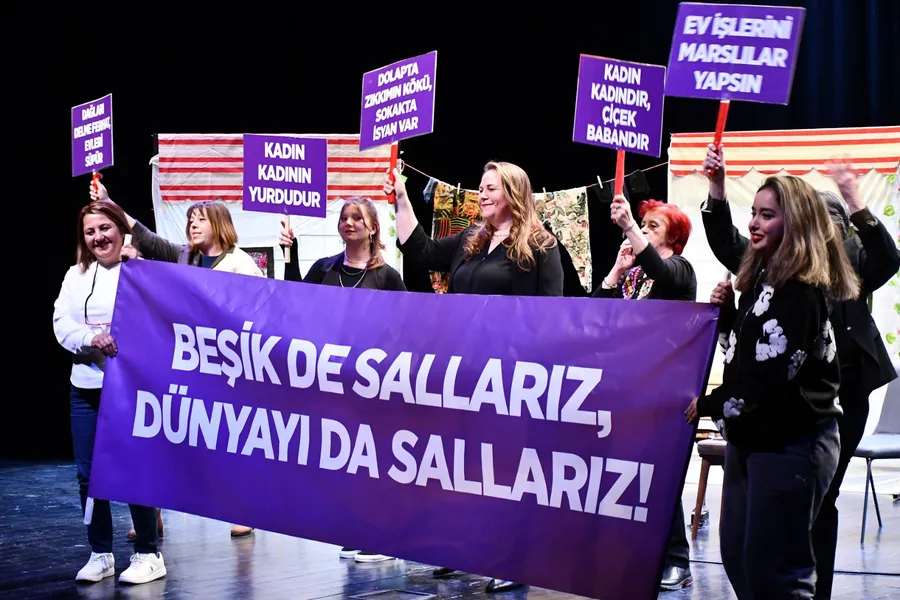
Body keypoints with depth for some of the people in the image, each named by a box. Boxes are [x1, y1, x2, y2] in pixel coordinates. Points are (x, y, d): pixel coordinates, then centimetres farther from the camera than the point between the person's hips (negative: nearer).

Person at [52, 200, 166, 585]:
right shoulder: (76, 276, 12)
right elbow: (61, 323, 1)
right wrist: (91, 339, -18)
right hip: (86, 387, 5)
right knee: (88, 474, 7)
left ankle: (148, 554, 9)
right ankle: (100, 554, 19)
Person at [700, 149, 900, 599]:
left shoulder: (851, 265, 2)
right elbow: (725, 243, -4)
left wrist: (855, 200, -28)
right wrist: (717, 186, -18)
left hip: (839, 398, -1)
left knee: (819, 501, 10)